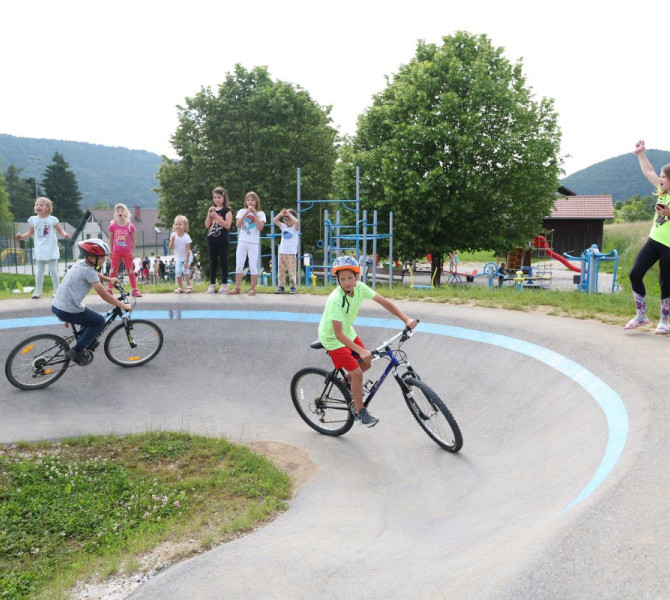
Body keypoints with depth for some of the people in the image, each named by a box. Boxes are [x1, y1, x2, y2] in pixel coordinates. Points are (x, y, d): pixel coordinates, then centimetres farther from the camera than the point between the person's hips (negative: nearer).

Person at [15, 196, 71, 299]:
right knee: (39, 271, 8)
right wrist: (22, 236, -2)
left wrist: (65, 234, -23)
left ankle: (57, 290, 13)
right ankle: (37, 291, 15)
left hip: (51, 250, -3)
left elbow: (60, 230, -1)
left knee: (53, 271, 1)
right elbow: (31, 233, 15)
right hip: (40, 251, 3)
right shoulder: (33, 219, 3)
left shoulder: (52, 219, -7)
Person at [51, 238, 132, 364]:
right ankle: (76, 351, 5)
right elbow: (103, 294, -19)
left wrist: (109, 279, 38)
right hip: (67, 311, -9)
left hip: (57, 306, 9)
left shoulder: (80, 263, 8)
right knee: (99, 321, 7)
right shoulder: (88, 271, -17)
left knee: (90, 318, 28)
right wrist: (123, 305, -13)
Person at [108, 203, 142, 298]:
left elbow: (133, 239, 1)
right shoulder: (112, 226, -3)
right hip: (116, 252, 1)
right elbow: (111, 239, 7)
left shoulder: (130, 226, -6)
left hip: (127, 252, -1)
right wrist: (111, 251, 6)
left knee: (131, 271, 3)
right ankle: (109, 289, 14)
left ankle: (134, 289, 10)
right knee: (113, 271, 7)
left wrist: (133, 252, -2)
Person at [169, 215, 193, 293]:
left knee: (185, 270, -18)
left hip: (186, 257, -3)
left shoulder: (186, 237, -20)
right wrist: (172, 240, -27)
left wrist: (186, 261, -22)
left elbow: (188, 250, -20)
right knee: (178, 272, -5)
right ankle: (180, 288, 8)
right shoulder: (173, 235, -9)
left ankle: (188, 286, -1)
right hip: (178, 258, 4)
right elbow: (171, 247, -8)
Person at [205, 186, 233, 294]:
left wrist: (216, 215, -18)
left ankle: (224, 285, 5)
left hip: (223, 240, -5)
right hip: (212, 239, 5)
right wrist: (209, 214, -7)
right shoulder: (211, 210, 13)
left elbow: (227, 225, -15)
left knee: (223, 261, 0)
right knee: (213, 262, 7)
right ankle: (212, 284, 12)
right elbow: (207, 225, 7)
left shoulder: (227, 210, -3)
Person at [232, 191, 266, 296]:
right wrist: (246, 213, -13)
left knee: (253, 266, -2)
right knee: (239, 265, 2)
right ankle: (237, 288, 8)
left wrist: (255, 214, -12)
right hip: (242, 242, 2)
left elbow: (260, 228, -9)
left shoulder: (260, 213, 4)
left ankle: (252, 288, 5)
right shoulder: (242, 211, 6)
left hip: (254, 243, -2)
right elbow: (237, 225, -7)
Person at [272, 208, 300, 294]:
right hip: (281, 252, 5)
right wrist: (281, 213, -4)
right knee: (281, 271, 4)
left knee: (291, 271, -5)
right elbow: (275, 220, 7)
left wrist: (289, 214, -12)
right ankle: (281, 286, 9)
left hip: (291, 253, -5)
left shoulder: (295, 228, 0)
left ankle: (293, 287, 0)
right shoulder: (283, 226, 13)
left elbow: (297, 222, -21)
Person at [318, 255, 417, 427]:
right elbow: (339, 334, -33)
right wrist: (361, 351, -40)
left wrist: (406, 319, -24)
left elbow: (384, 302, -15)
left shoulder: (359, 287, -17)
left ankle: (348, 382, 36)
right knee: (357, 373, -9)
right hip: (332, 338, -7)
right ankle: (360, 412, 9)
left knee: (367, 363, 8)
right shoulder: (336, 300, -35)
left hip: (348, 331, 7)